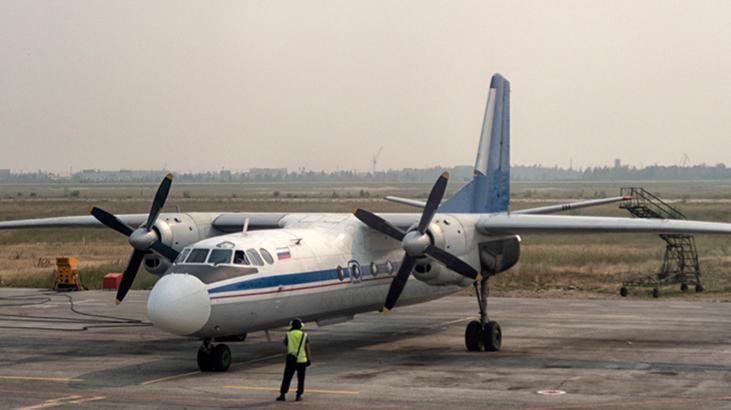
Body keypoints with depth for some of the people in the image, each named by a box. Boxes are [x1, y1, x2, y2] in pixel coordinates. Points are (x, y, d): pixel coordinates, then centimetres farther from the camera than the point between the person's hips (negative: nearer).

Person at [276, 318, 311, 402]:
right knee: (301, 379, 10)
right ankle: (299, 395, 7)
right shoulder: (304, 335, 0)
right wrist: (308, 359, 5)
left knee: (287, 378, 5)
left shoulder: (288, 335, 0)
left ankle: (282, 395, 4)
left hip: (291, 360, 0)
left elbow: (287, 347, 10)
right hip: (302, 360, 0)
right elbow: (307, 348, -1)